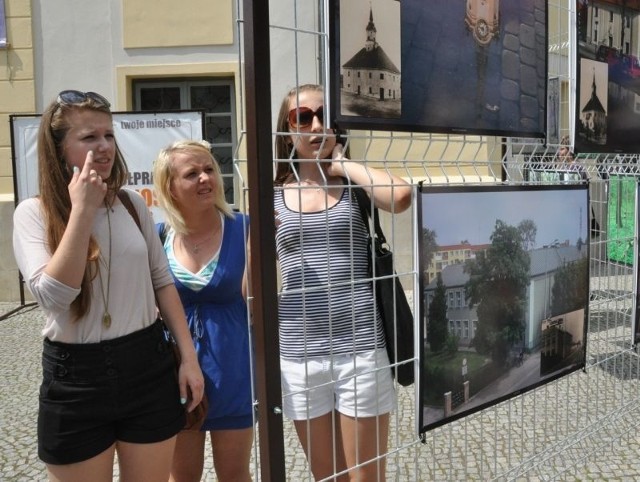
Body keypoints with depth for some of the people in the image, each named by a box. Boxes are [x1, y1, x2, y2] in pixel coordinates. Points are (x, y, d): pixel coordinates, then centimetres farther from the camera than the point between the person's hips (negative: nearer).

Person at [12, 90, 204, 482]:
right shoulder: (33, 213, -7)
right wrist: (82, 211, -20)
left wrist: (189, 357, 4)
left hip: (148, 366, 3)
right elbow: (53, 296, -20)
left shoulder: (133, 203, 1)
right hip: (75, 377, -2)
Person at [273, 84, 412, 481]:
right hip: (299, 355, 2)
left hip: (361, 348, -2)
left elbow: (401, 197, -22)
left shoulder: (356, 185, 2)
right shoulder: (272, 198, 5)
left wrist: (342, 163, -8)